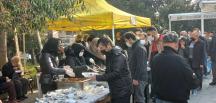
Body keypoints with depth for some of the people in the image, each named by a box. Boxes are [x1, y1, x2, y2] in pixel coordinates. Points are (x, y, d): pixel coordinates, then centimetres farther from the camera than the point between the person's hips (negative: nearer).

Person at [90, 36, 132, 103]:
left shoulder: (118, 56, -18)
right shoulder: (109, 55, 12)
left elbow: (115, 73, -27)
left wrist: (98, 78, -25)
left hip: (122, 90, -9)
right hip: (115, 90, 9)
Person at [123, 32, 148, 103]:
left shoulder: (139, 48, -18)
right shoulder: (135, 47, 15)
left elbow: (140, 65, -22)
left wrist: (136, 78, -21)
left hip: (139, 78, -10)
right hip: (137, 77, 10)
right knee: (137, 97, 16)